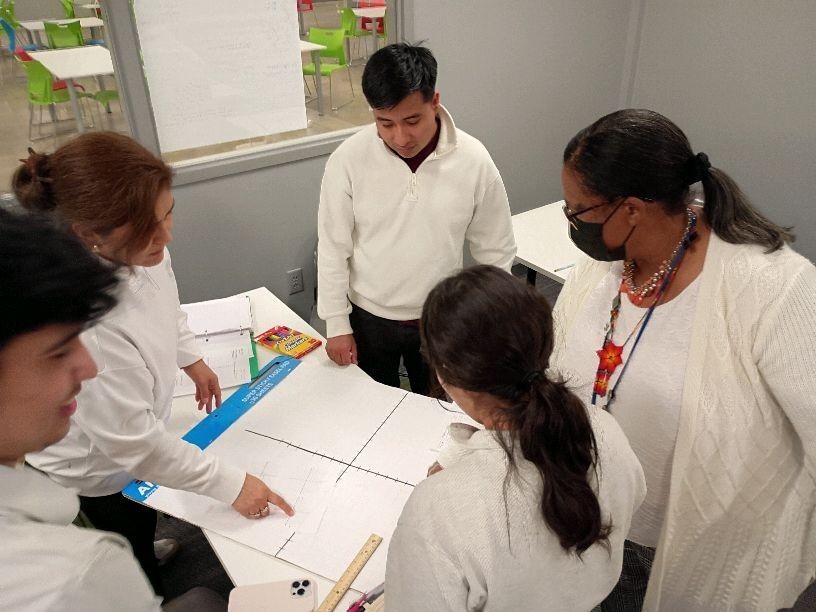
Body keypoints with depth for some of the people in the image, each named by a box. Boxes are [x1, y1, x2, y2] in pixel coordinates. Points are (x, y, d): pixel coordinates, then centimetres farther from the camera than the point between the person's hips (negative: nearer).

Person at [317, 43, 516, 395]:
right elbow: (333, 248, -7)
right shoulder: (348, 160, -16)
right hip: (368, 319, 0)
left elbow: (495, 252, -5)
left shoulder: (474, 160, -15)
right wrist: (337, 324, -5)